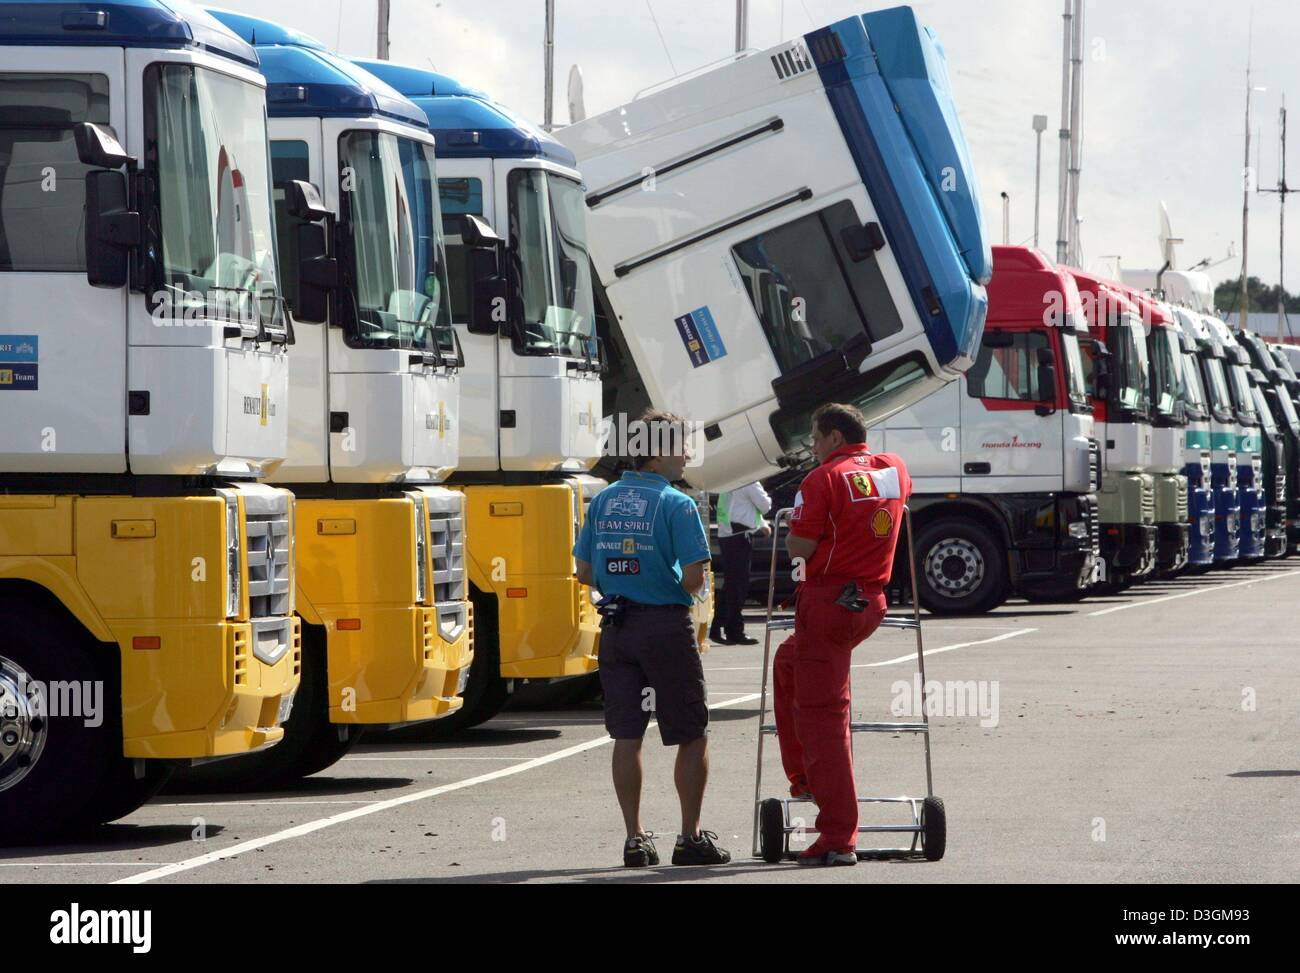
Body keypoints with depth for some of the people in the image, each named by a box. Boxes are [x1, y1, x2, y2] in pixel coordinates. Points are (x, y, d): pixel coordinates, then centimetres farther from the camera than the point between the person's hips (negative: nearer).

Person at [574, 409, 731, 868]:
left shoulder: (603, 501, 7)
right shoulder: (676, 505, -11)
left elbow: (585, 572, 9)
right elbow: (692, 578, -17)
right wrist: (694, 584, 5)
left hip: (616, 627, 6)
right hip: (667, 627, -5)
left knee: (627, 736, 8)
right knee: (692, 737, 5)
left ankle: (635, 839, 9)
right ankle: (691, 838, 5)